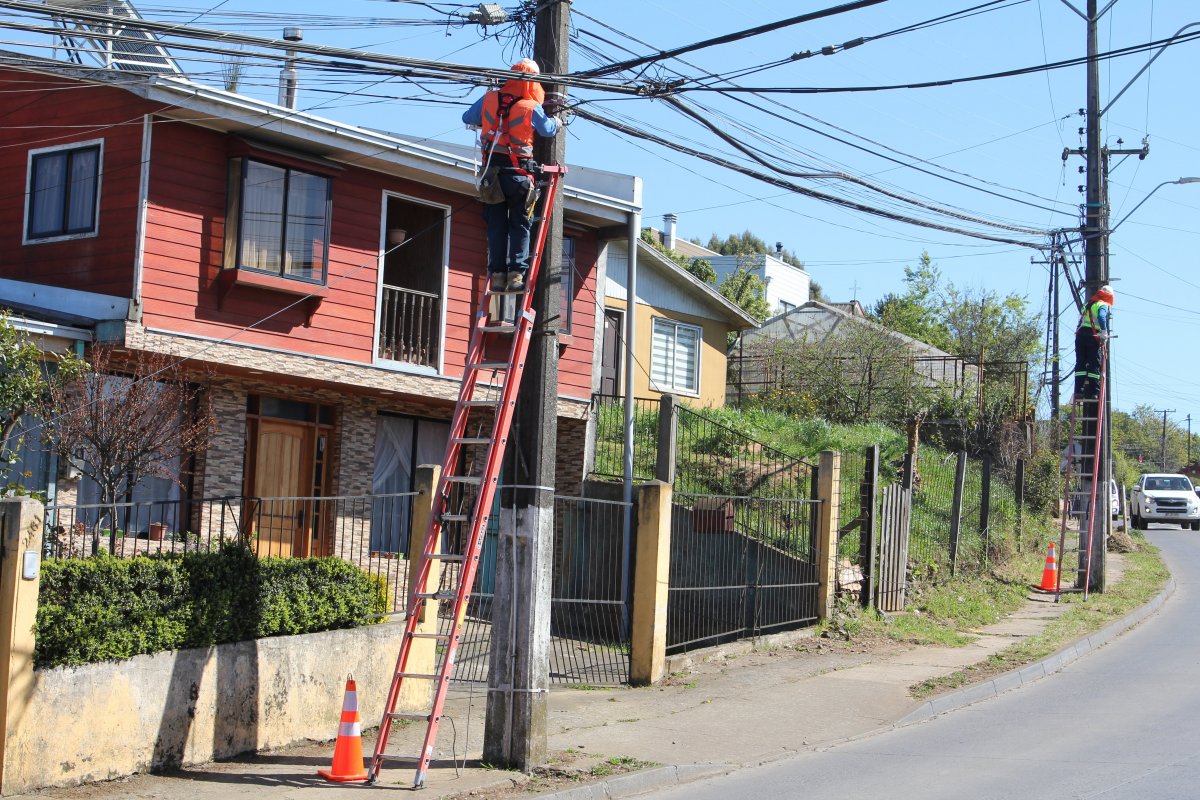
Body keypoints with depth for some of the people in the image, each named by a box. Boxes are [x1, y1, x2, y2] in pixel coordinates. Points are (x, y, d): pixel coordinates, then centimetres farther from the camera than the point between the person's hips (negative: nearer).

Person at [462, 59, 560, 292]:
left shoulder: (489, 99, 3)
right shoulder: (531, 107, -6)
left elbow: (467, 118, 16)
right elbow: (548, 129, 9)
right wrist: (556, 121, 31)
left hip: (492, 171, 3)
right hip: (519, 172, -3)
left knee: (496, 225, 8)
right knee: (520, 225, 4)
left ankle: (497, 274, 3)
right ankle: (516, 273, -6)